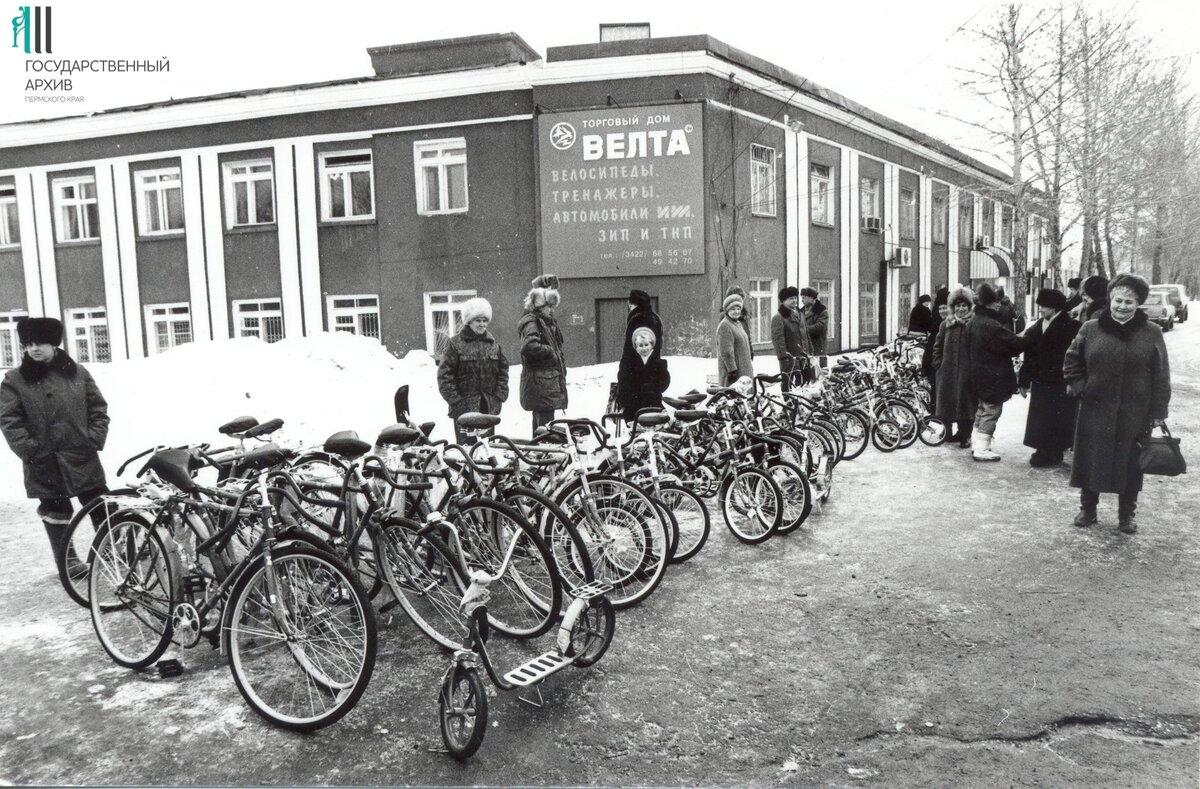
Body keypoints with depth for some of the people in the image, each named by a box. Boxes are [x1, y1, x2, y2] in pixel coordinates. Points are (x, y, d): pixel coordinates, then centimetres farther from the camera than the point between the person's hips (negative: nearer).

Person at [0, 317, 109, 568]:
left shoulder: (77, 372, 5)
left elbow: (98, 408, 7)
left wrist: (95, 439, -4)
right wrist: (30, 451, -12)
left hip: (83, 457, 2)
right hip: (45, 464, -1)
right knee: (56, 513, 8)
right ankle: (67, 561, 21)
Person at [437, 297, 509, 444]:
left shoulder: (493, 344, 11)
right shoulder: (456, 343, -4)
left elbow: (503, 371, 14)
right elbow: (444, 375, -6)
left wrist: (499, 397, 2)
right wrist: (456, 401, -11)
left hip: (490, 408, 4)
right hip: (464, 409, -4)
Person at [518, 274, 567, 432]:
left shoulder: (549, 322, 18)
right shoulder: (531, 322, -12)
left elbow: (557, 346, 30)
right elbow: (529, 346, -30)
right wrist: (551, 352, -17)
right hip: (540, 383, -10)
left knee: (541, 423, 15)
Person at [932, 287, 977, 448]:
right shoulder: (946, 324, 8)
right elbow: (938, 346, 13)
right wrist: (938, 365, 5)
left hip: (968, 373, -3)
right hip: (947, 373, 3)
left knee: (966, 404, 1)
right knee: (946, 403, 9)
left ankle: (964, 436, 11)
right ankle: (948, 434, 22)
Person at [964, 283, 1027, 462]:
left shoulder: (974, 322, 7)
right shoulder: (992, 325, -23)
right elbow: (1014, 345, -18)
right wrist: (1025, 338, -1)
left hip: (979, 375, 10)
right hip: (993, 377, -9)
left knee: (983, 410, 20)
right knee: (991, 411, 0)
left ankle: (977, 444, 27)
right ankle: (981, 449, 5)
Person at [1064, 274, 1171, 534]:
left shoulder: (1152, 333, -3)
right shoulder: (1091, 329, -1)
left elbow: (1161, 377, -2)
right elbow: (1071, 363, 8)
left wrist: (1158, 412, -5)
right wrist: (1081, 389, -3)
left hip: (1134, 415, -1)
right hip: (1095, 412, 1)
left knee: (1130, 464, 9)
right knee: (1091, 461, 8)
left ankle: (1127, 514, 24)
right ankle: (1087, 509, 23)